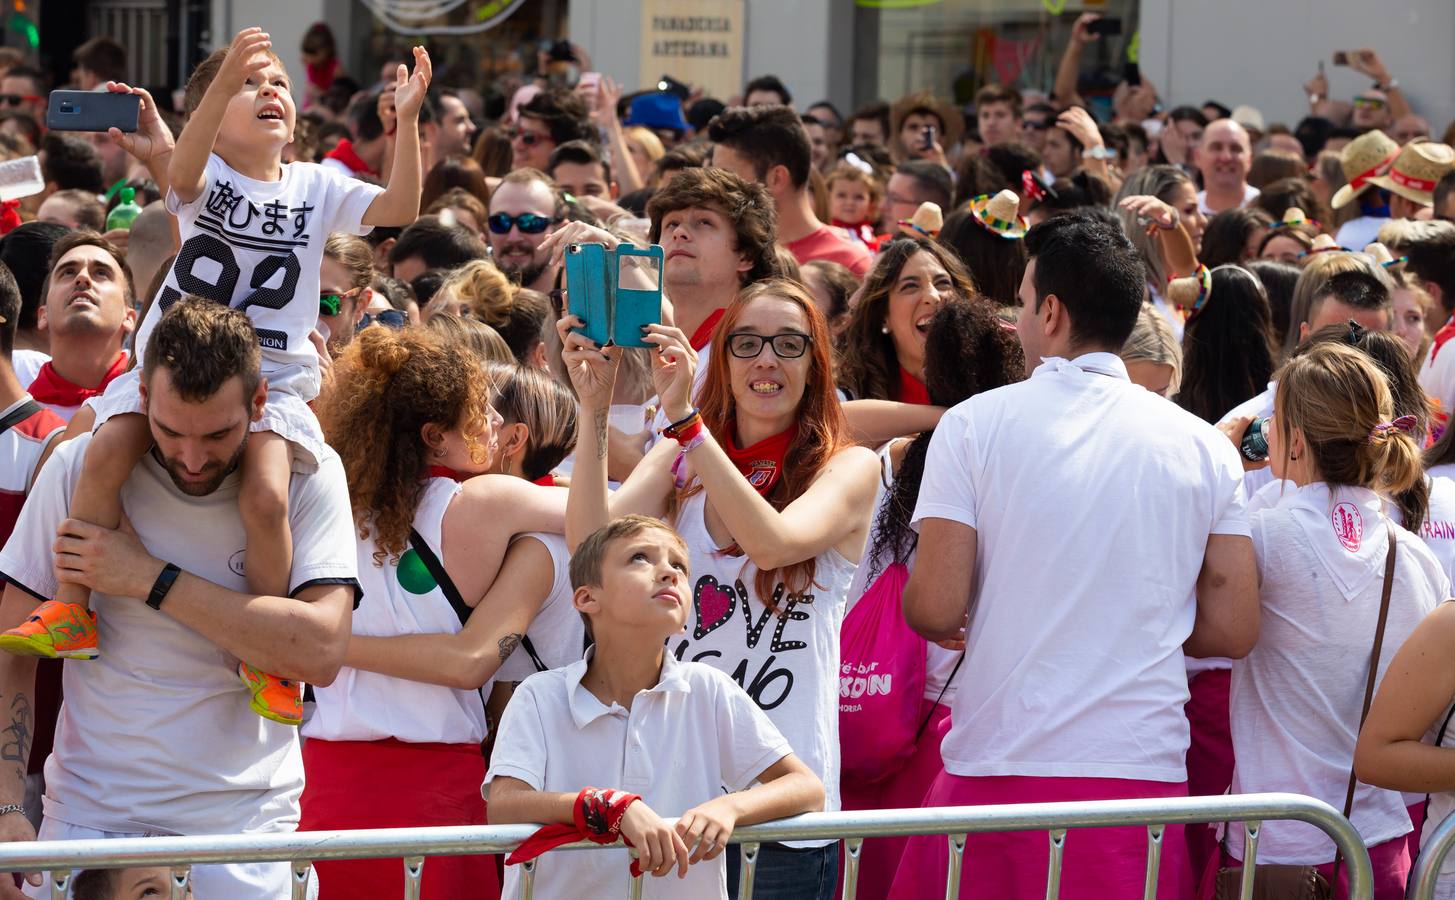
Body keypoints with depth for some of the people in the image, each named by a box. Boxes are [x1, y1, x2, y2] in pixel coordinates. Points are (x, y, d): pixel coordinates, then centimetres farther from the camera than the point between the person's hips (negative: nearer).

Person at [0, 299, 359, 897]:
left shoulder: (308, 478, -6)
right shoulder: (81, 469, -4)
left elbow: (321, 652, -19)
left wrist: (152, 579, -18)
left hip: (244, 824, -1)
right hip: (91, 817, 1)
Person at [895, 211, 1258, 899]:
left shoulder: (974, 425, -2)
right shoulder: (1206, 448, 5)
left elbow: (935, 610, -7)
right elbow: (1233, 630, 5)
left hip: (1001, 767, -2)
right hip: (1146, 768, 2)